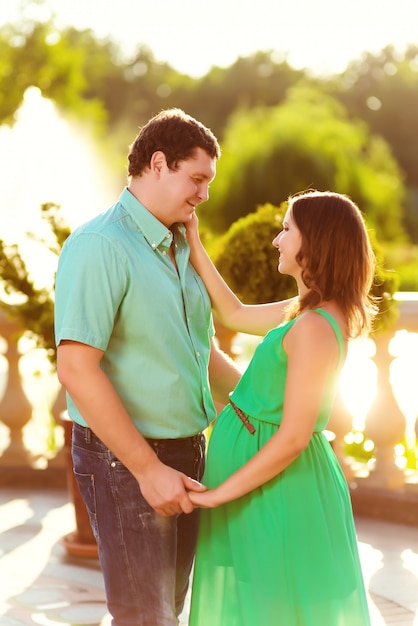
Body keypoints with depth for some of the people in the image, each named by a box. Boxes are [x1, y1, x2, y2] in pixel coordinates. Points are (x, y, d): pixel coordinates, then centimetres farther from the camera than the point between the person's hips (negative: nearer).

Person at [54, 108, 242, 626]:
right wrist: (148, 469, -22)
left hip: (183, 452, 9)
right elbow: (77, 370, -23)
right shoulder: (99, 246, -16)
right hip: (123, 460, -9)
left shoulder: (179, 250, 12)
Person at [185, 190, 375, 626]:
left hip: (277, 488, -9)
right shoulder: (310, 312, 4)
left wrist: (218, 494, -18)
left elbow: (293, 437, -25)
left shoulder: (314, 328, -25)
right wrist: (192, 243, 14)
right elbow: (234, 313, 18)